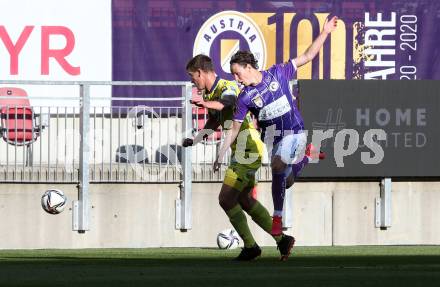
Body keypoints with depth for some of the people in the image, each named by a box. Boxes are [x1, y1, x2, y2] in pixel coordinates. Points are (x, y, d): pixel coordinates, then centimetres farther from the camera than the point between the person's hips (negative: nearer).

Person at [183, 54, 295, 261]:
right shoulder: (210, 94, 12)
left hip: (248, 150, -11)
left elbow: (226, 103, -44)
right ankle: (282, 239, 24)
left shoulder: (228, 88, -19)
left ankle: (250, 246, 0)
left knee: (226, 199, -9)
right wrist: (194, 140, 15)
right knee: (244, 200, 18)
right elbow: (212, 123, 28)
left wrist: (206, 103, -63)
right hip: (242, 152, 11)